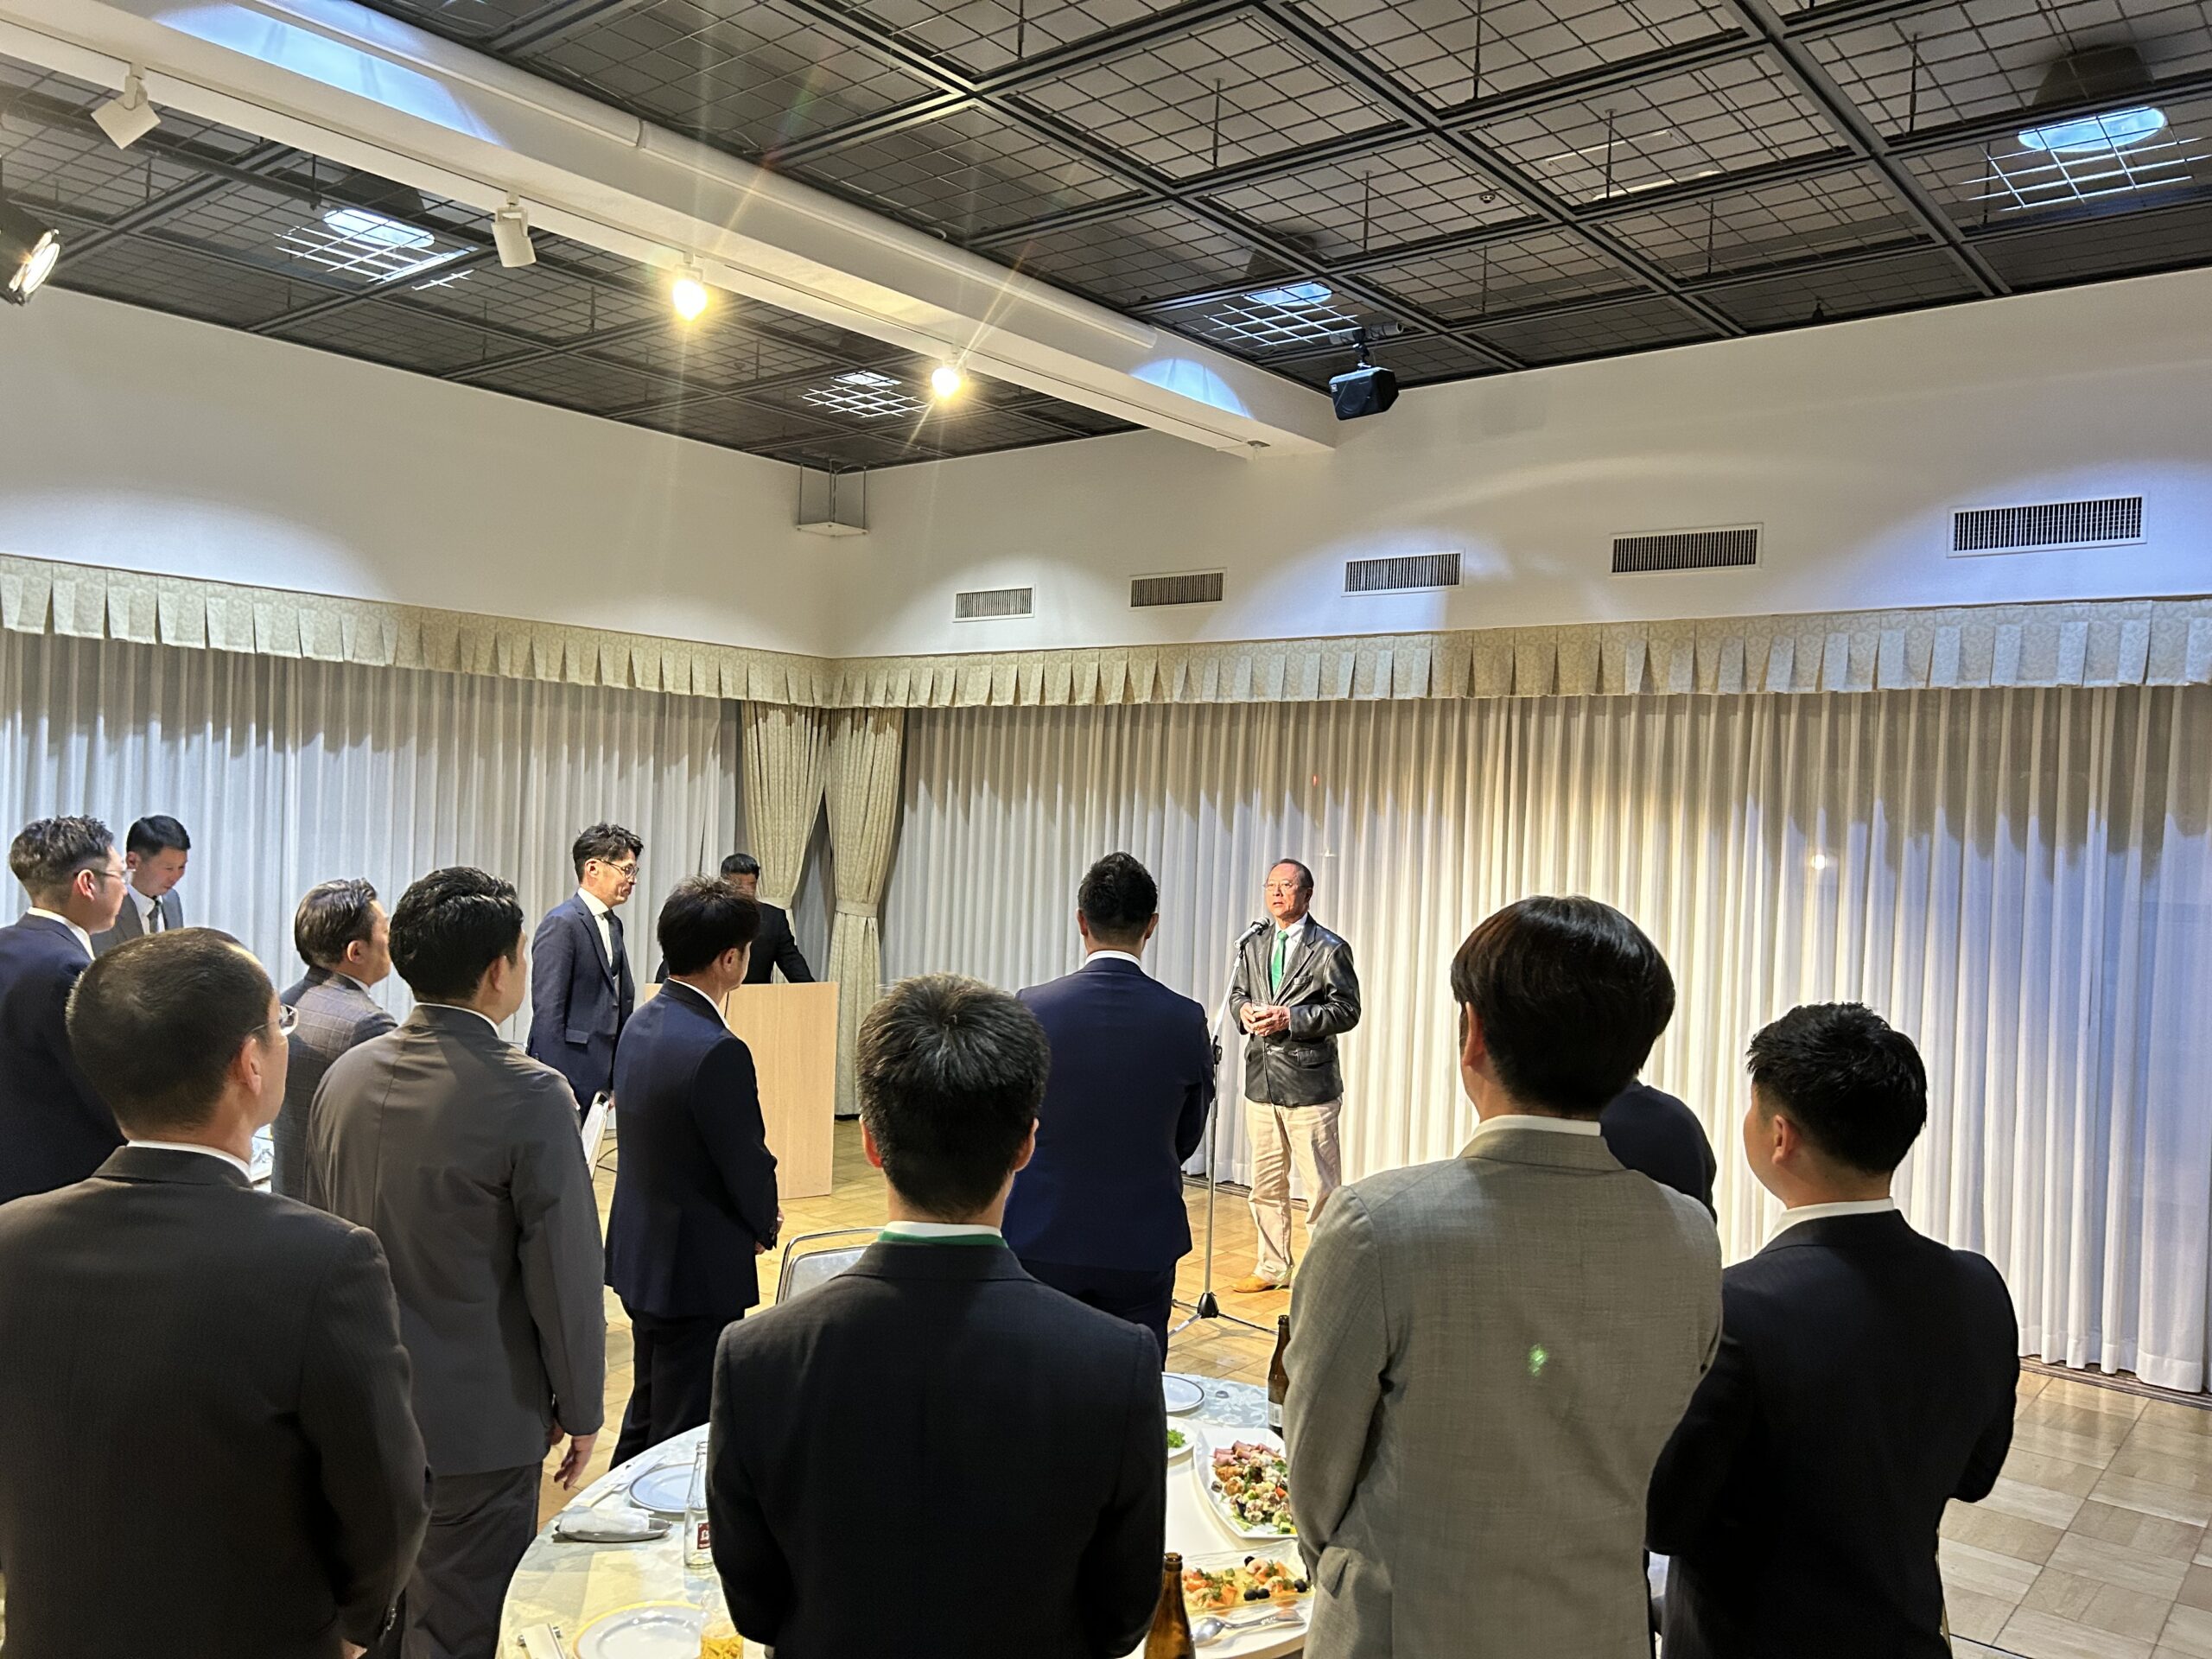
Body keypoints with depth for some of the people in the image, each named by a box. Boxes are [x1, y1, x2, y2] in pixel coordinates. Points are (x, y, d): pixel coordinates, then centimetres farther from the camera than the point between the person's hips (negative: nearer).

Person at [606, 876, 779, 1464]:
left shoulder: (641, 1025, 2)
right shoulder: (717, 1051, -27)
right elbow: (749, 1162, -20)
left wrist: (750, 1218, 9)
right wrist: (764, 1225, 3)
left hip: (639, 1256, 9)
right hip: (698, 1271, -9)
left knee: (647, 1417, 25)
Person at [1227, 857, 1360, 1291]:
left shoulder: (1329, 949, -7)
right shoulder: (1253, 944, 12)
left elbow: (1346, 1010, -10)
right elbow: (1238, 992, 20)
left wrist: (1291, 1019, -20)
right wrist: (1244, 1010, -4)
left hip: (1308, 1082, -6)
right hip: (1262, 1080, 6)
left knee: (1320, 1183, 0)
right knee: (1266, 1183, 15)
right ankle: (1272, 1265, 27)